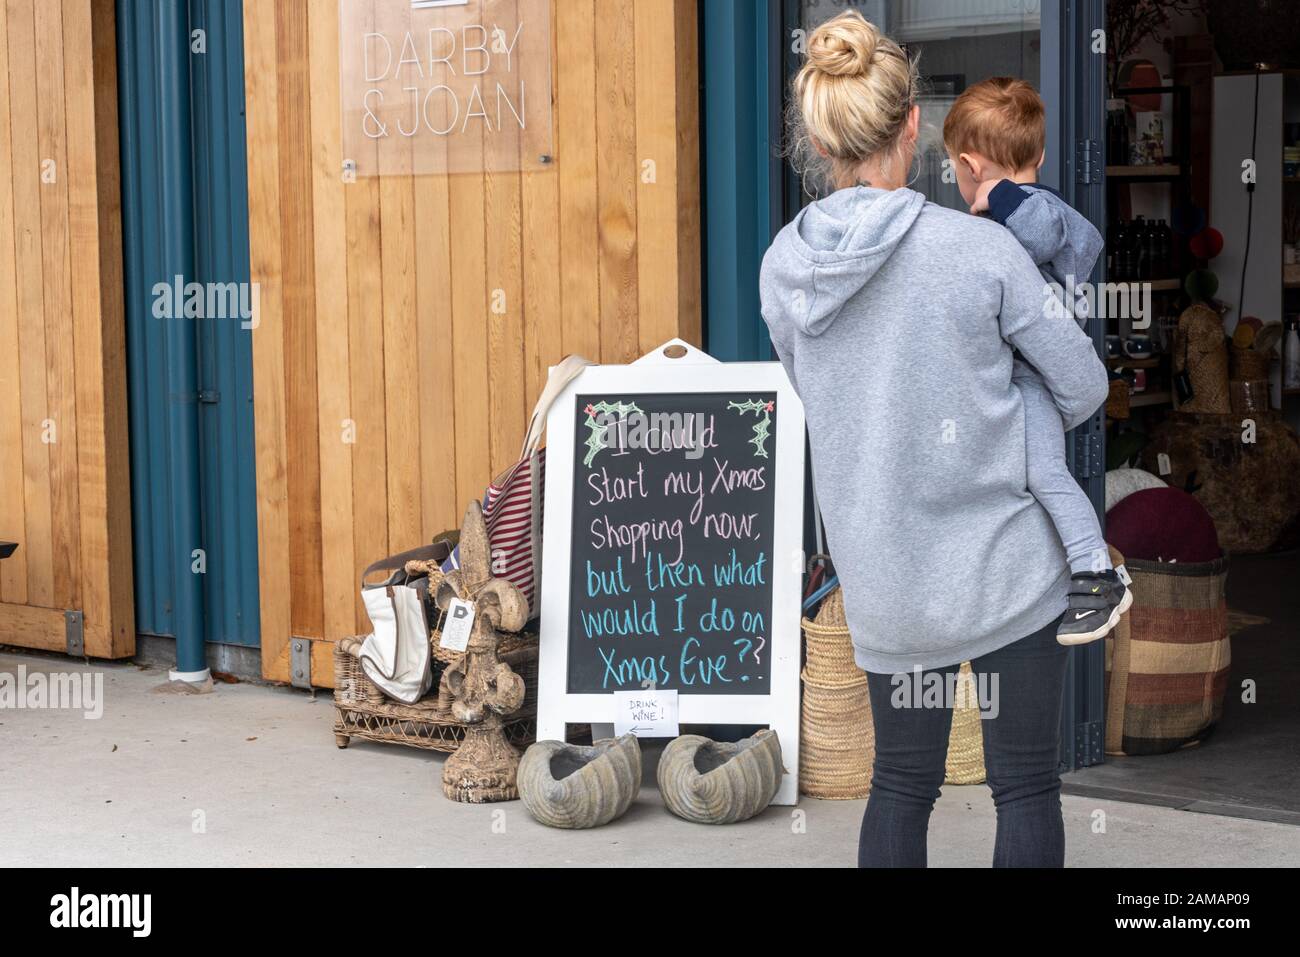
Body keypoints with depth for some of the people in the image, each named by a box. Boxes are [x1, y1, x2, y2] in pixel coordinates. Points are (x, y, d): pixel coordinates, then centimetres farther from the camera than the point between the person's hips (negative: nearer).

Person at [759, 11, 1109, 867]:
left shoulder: (781, 269, -4)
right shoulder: (979, 249, -16)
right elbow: (1084, 386, -6)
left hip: (883, 585, 4)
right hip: (1003, 567, -4)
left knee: (902, 782, 18)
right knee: (1026, 787, 9)